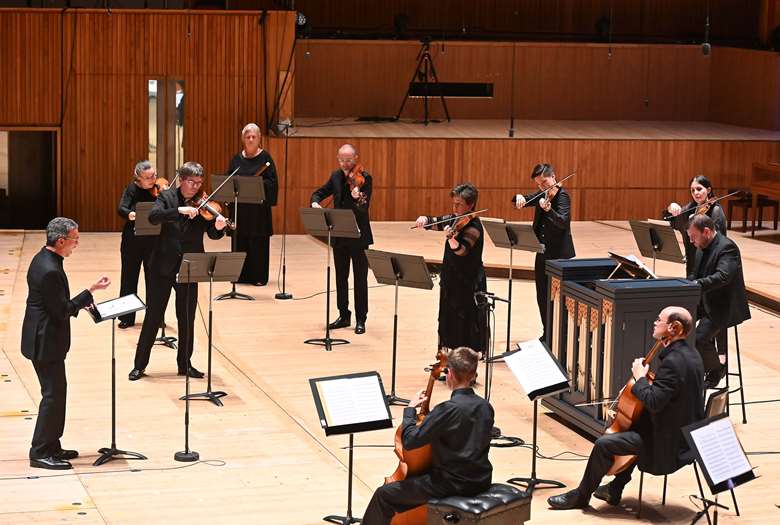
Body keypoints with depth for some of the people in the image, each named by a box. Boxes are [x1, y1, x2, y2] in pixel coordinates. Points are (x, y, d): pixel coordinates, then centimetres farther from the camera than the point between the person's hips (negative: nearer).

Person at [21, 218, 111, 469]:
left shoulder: (43, 259, 7)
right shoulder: (50, 270, -25)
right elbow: (62, 311, -21)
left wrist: (79, 304, 10)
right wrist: (91, 291, -19)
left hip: (44, 338, 11)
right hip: (46, 342, -11)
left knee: (56, 392, 17)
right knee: (53, 394, -4)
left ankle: (51, 446, 25)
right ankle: (40, 453, 2)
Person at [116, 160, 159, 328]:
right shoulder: (133, 189, -4)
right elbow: (121, 209, -17)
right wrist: (129, 214, -38)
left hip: (153, 240, 0)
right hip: (132, 240, 0)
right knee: (129, 277, 9)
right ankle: (127, 317, 21)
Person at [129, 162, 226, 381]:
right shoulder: (167, 197, -3)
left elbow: (212, 234, -8)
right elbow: (153, 217, -20)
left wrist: (219, 227, -31)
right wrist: (179, 210, -33)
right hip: (164, 265, -1)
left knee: (187, 318, 9)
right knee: (153, 315, 4)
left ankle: (185, 364, 22)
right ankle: (140, 365, 13)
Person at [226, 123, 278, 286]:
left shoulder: (265, 157, 0)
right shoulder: (237, 159, 11)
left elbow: (272, 181, -6)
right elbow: (228, 180, 13)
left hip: (259, 207, -4)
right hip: (240, 207, 4)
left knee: (258, 243, -2)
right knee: (240, 242, 5)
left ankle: (259, 276, 5)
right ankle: (241, 274, 13)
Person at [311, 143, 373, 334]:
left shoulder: (364, 178, -12)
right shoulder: (336, 176, 6)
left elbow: (364, 209, -22)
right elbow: (319, 192, 14)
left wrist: (358, 198, -44)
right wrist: (315, 202, -8)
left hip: (359, 236, -6)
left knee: (360, 279, 1)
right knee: (341, 277, 12)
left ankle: (361, 319, 8)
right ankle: (344, 316, 22)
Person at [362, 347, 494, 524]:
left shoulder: (447, 409, -22)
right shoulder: (486, 407, 2)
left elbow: (409, 441, -19)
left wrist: (410, 409, -5)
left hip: (452, 485, -8)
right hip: (481, 482, 8)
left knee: (384, 495, 4)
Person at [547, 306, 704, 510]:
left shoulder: (673, 362, -25)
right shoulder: (691, 354, 7)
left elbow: (653, 402, -29)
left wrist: (640, 377, -14)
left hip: (669, 443, -10)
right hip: (686, 432, 10)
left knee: (604, 444, -8)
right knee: (631, 424, 31)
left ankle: (581, 496, 11)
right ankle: (615, 490, 35)